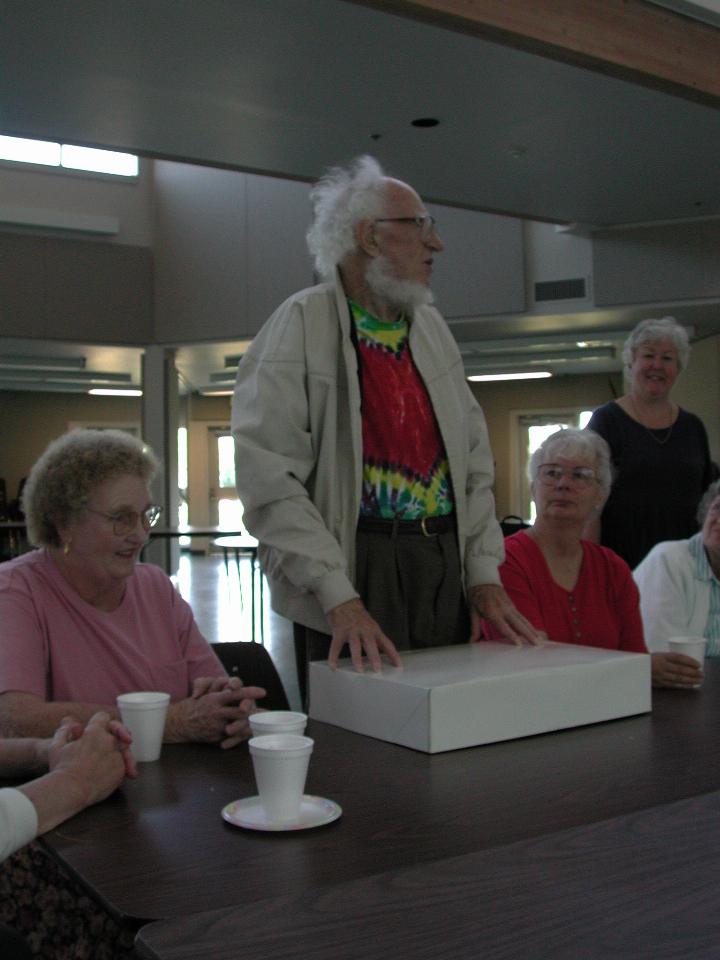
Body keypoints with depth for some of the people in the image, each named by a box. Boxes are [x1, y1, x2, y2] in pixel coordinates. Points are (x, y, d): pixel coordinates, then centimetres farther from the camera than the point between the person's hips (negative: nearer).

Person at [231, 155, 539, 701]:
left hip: (445, 568, 6)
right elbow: (270, 477, -15)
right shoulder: (302, 325, -7)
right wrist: (339, 596, -21)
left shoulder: (431, 327, 14)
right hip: (358, 570, -6)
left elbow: (474, 460, 16)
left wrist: (484, 574, 6)